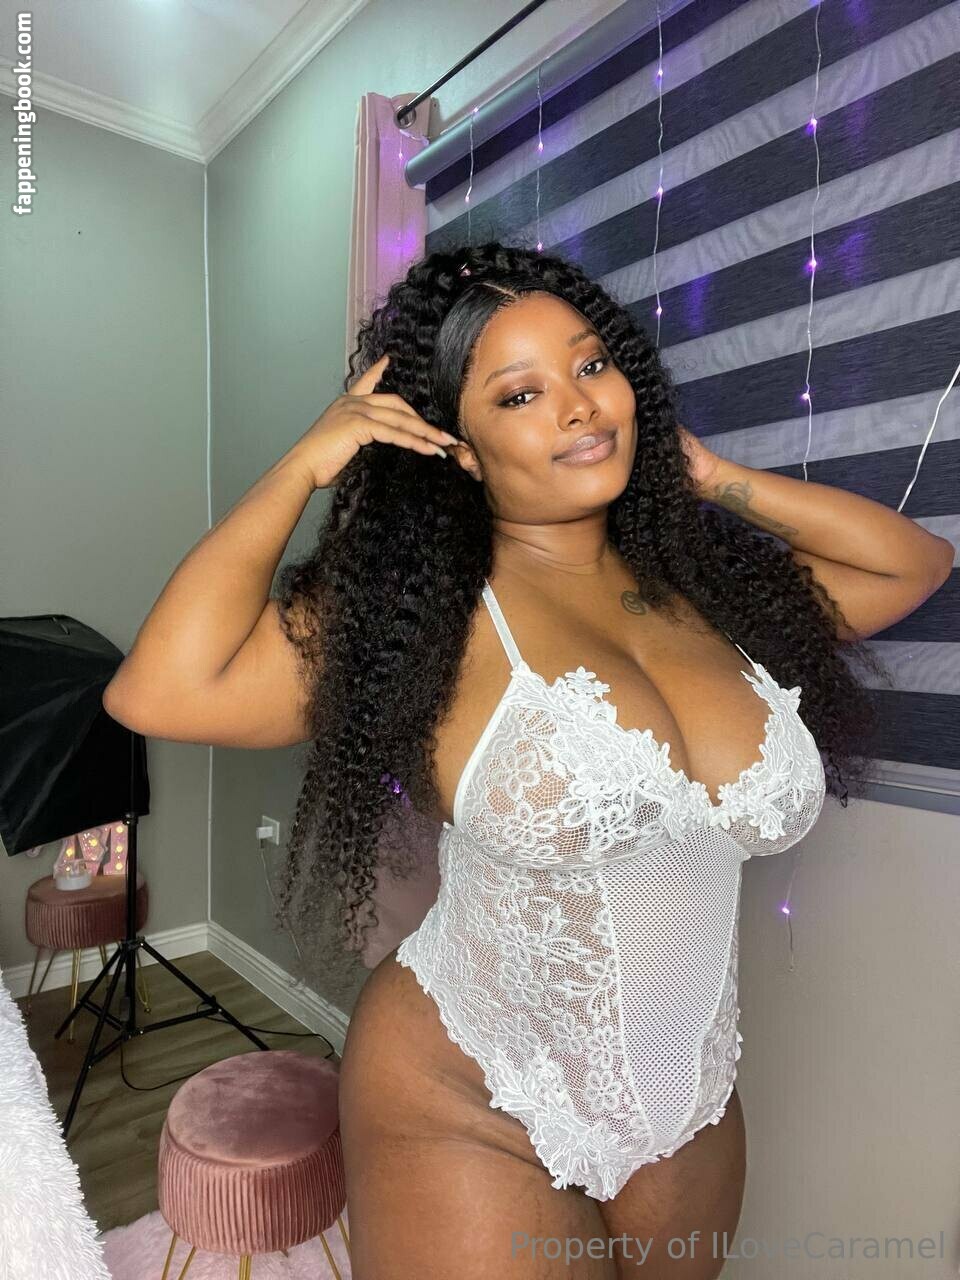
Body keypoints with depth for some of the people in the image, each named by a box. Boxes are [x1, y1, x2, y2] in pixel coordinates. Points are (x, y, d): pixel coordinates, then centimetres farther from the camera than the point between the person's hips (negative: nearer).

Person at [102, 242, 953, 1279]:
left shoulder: (710, 585, -3)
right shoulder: (424, 612, -16)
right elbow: (156, 692, -25)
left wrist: (723, 479, 0)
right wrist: (301, 469, -17)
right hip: (470, 1115, -5)